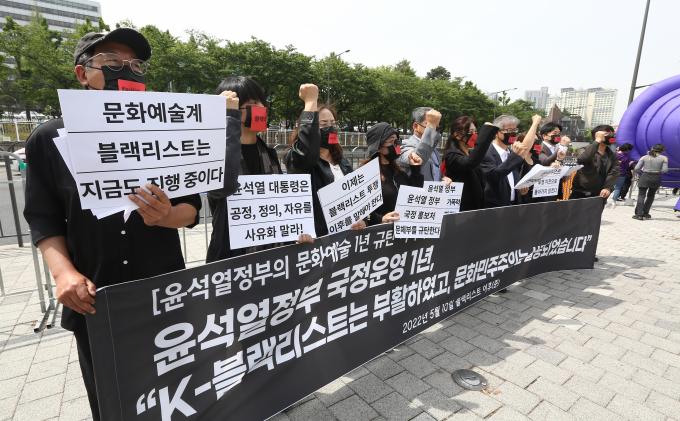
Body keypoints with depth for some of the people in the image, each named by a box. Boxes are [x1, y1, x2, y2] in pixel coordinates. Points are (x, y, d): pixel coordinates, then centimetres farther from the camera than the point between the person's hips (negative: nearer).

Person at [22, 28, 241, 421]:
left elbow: (192, 208, -2)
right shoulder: (49, 139, -2)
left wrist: (166, 216, -24)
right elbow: (43, 219, 1)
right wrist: (64, 272, -15)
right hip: (94, 302, 0)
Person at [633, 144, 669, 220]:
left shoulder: (644, 157, 0)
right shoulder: (664, 158, -1)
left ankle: (639, 214, -10)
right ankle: (645, 213, 17)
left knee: (641, 196, 0)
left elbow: (636, 169, -4)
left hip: (645, 177, -1)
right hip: (656, 178, 1)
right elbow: (665, 170, -6)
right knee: (650, 196, 16)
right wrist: (658, 171, 14)